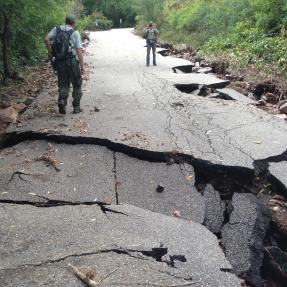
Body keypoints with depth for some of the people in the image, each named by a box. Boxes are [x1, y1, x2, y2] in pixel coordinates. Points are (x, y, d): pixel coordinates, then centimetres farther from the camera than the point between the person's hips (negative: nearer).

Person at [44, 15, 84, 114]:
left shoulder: (56, 29, 9)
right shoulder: (75, 33, 1)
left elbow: (46, 39, -5)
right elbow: (79, 50, -7)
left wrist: (50, 52, 5)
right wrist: (82, 66, -7)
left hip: (59, 61, 3)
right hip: (72, 60, -3)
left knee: (63, 84, 12)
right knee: (76, 84, 10)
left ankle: (62, 100, -11)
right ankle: (76, 107, 12)